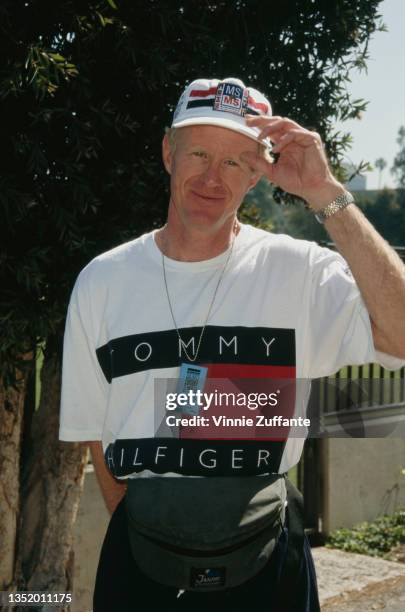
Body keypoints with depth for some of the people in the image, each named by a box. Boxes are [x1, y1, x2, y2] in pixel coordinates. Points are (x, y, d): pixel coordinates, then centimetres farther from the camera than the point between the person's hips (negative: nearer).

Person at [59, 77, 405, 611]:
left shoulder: (298, 271, -8)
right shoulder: (101, 282, 0)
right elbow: (96, 434, 7)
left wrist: (325, 195, -24)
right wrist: (136, 539, 3)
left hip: (265, 566, -1)